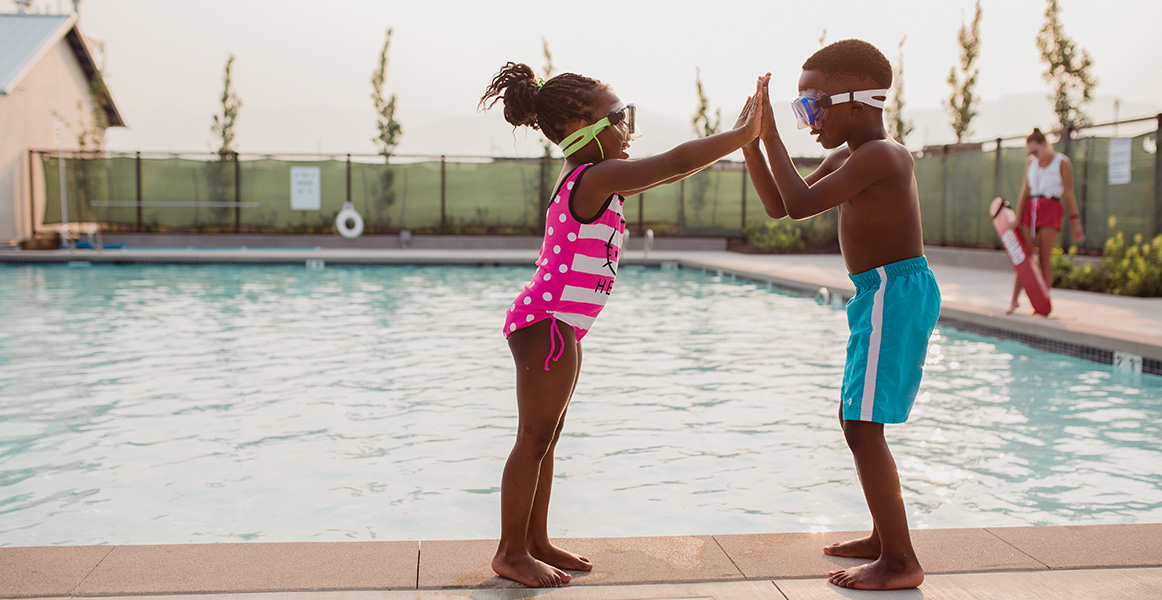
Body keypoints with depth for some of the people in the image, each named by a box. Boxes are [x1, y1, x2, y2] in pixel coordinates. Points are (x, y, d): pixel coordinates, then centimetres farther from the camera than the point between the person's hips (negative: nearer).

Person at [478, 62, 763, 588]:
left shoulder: (585, 179, 14)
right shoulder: (597, 179, -17)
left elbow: (662, 172, 20)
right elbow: (676, 162, -24)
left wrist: (735, 137, 15)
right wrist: (742, 134, -15)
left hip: (555, 323, 10)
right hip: (548, 322, -10)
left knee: (546, 437, 15)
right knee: (535, 438, -2)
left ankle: (536, 543, 25)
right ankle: (511, 553, 8)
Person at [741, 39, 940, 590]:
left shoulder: (878, 155, -17)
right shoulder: (847, 157, 14)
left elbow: (800, 204, -25)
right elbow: (777, 205, 15)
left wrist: (771, 134, -16)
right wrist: (751, 139, 6)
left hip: (894, 293, -11)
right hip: (881, 295, 11)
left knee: (863, 427, -10)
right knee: (854, 418, 18)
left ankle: (901, 562, -4)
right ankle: (884, 536, 30)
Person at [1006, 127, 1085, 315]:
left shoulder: (1062, 162, -1)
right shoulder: (1030, 163, 12)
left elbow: (1069, 194, -2)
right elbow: (1024, 192, 10)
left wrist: (1075, 220, -5)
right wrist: (1018, 220, 4)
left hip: (1051, 209, -4)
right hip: (1031, 208, 4)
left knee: (1045, 258, -5)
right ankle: (1014, 300, 0)